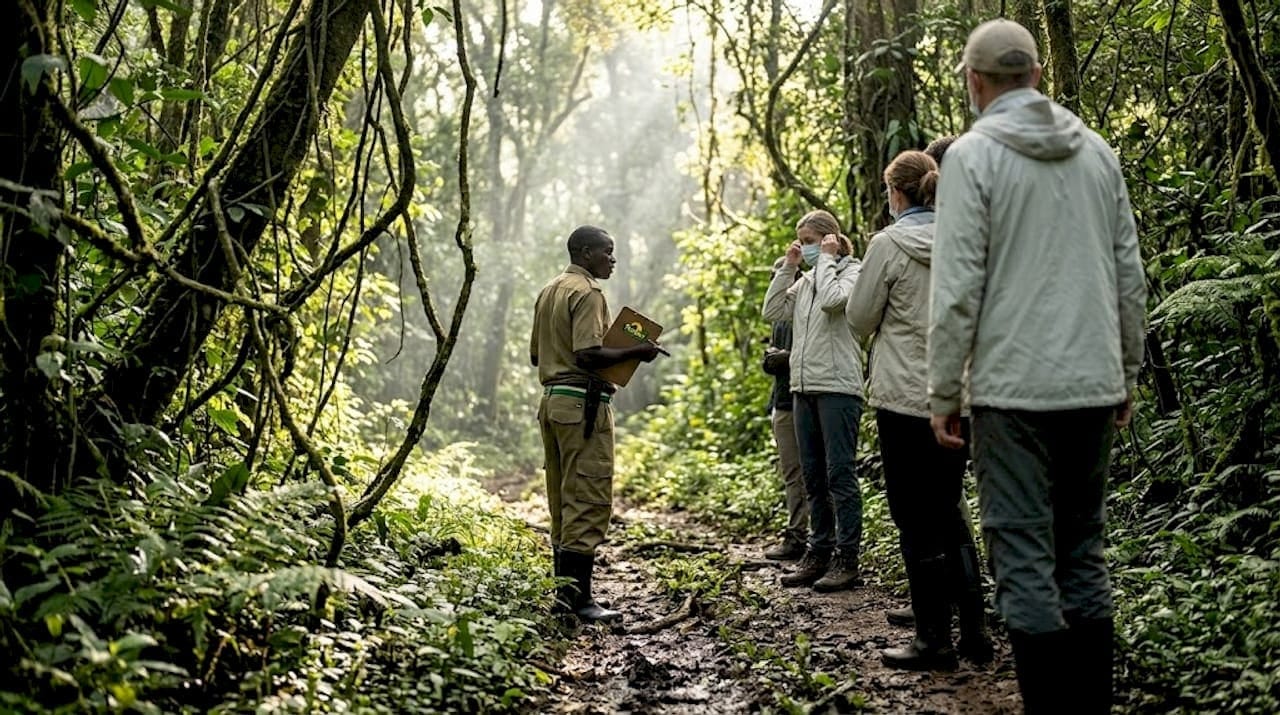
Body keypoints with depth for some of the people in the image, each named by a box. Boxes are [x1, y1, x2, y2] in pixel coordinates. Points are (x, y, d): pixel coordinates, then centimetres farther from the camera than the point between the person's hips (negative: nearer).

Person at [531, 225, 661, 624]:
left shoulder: (549, 292, 18)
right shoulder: (587, 293, -11)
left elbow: (536, 355, 21)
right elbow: (588, 355, -22)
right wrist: (635, 352, -13)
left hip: (552, 399, 10)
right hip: (583, 403, -10)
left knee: (563, 502, 13)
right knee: (588, 502, -8)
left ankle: (564, 591, 17)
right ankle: (578, 597, -8)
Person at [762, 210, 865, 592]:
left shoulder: (851, 271, -3)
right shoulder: (805, 280, 17)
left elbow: (832, 299, -22)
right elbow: (773, 311, 10)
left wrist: (826, 259, -9)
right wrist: (787, 267, 7)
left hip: (837, 387, -8)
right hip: (804, 387, 8)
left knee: (840, 474, -7)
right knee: (813, 476, 11)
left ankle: (847, 560, -4)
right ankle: (818, 553, 18)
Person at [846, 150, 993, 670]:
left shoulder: (889, 244, -10)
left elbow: (858, 320, -4)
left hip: (906, 397, -6)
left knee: (917, 520, 2)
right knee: (949, 511, 16)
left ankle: (934, 641, 6)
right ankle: (974, 630, 17)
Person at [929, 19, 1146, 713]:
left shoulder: (973, 154, -7)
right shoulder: (1097, 150, 9)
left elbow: (957, 288, -11)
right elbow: (1130, 275, 11)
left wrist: (943, 394, -4)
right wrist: (1127, 373, 20)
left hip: (1014, 389, -5)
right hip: (1094, 386, 6)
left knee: (1025, 558, -1)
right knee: (1084, 552, 14)